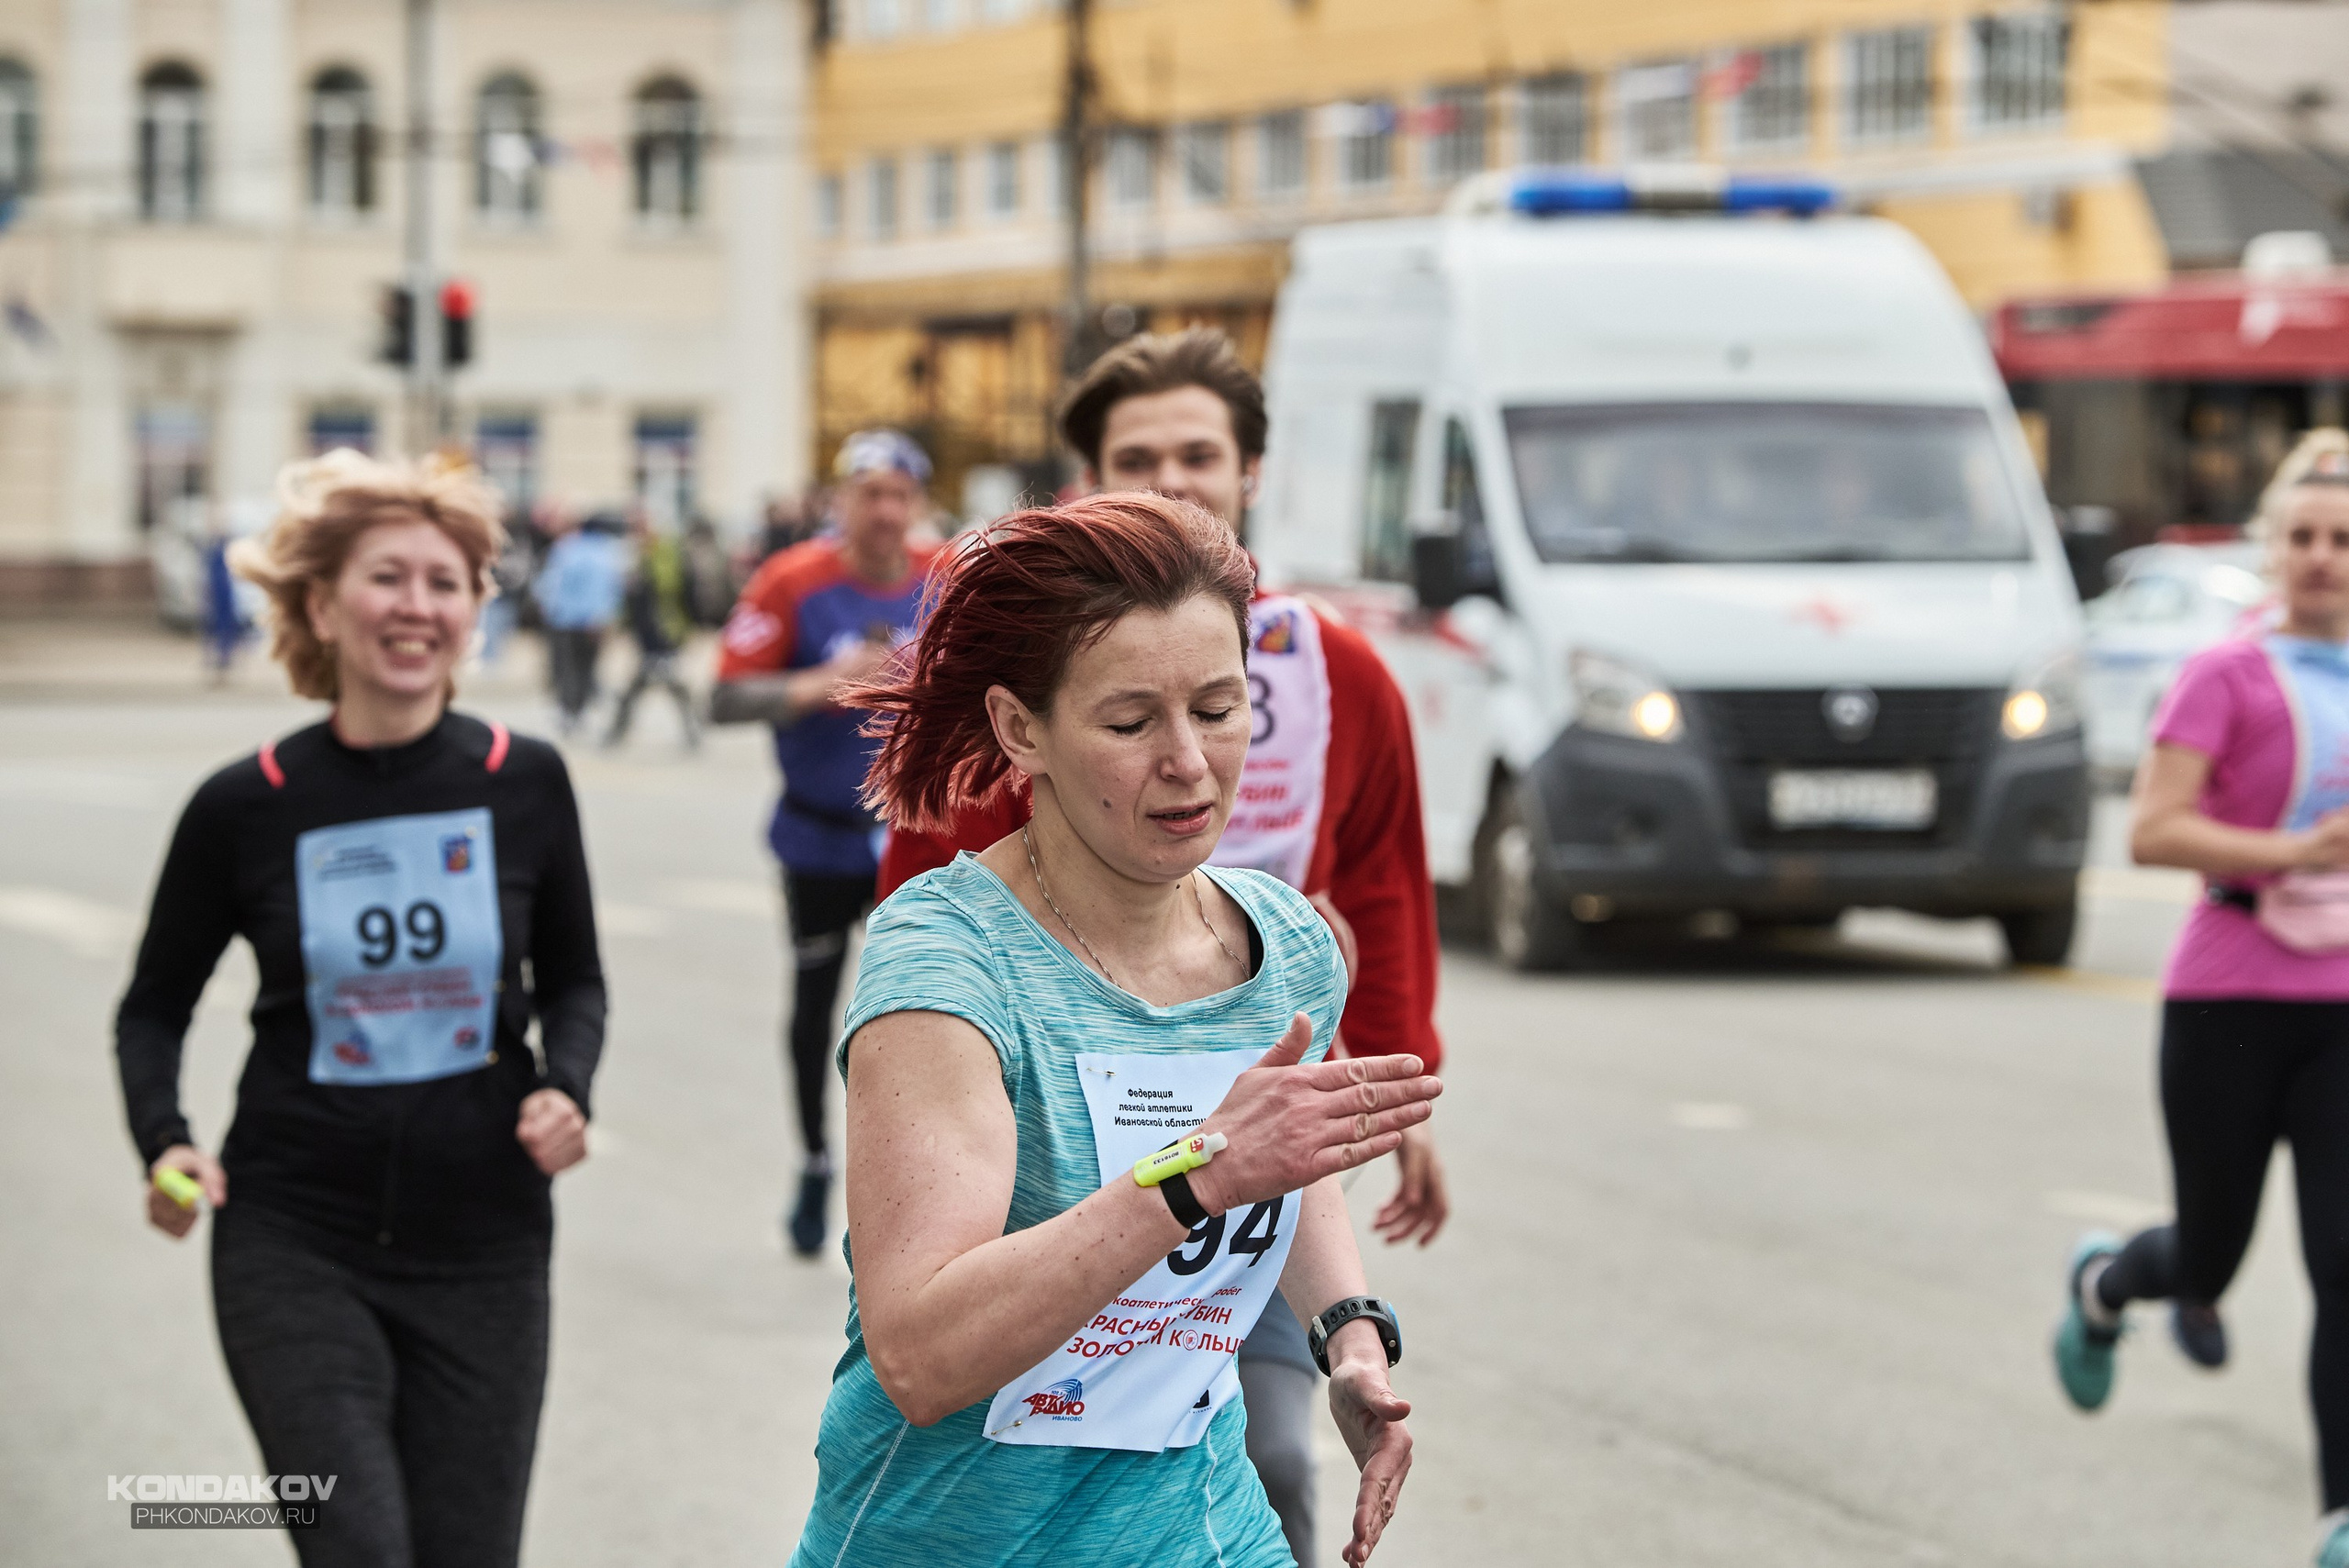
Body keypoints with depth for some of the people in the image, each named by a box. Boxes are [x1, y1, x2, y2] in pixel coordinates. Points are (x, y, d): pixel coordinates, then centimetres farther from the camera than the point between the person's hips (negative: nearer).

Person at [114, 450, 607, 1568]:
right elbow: (155, 1006, 8)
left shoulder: (523, 784, -2)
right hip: (294, 1247, -2)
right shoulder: (246, 807, -5)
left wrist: (567, 1089, -7)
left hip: (483, 1250, 2)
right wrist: (163, 1141, -10)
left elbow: (573, 980, 13)